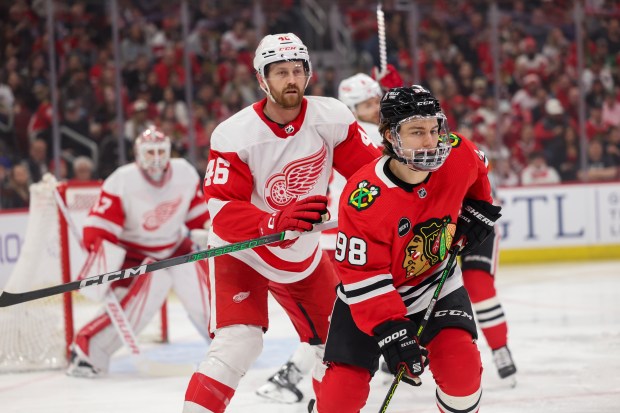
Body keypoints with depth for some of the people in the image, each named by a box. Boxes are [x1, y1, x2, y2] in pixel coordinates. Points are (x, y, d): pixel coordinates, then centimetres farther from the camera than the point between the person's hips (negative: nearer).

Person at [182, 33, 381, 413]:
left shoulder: (332, 118, -14)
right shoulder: (234, 135, -23)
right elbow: (222, 213, -27)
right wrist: (276, 222, -43)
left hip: (304, 255, 4)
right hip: (241, 253, -4)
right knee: (238, 345, -23)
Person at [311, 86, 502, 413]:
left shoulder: (457, 154, -21)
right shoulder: (364, 198, -33)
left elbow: (476, 172, 9)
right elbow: (361, 276, -27)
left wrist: (478, 207, 5)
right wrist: (390, 332, -32)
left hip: (437, 282, 3)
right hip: (369, 295, -3)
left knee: (461, 366, -18)